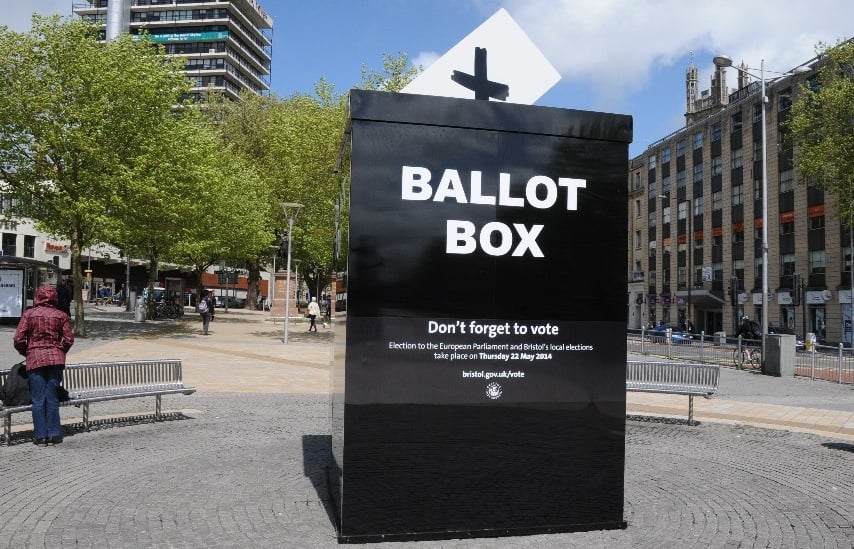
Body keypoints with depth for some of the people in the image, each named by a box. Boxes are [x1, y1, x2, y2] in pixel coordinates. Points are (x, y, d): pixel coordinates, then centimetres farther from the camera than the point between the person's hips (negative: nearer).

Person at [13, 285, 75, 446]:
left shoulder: (29, 314, 0)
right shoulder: (61, 315, 3)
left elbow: (18, 340, -3)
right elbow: (69, 339, -1)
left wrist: (26, 353, 14)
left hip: (35, 360, -1)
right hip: (56, 359, 1)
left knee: (38, 399, 4)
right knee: (52, 398, 7)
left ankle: (40, 436, 7)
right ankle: (53, 435, 8)